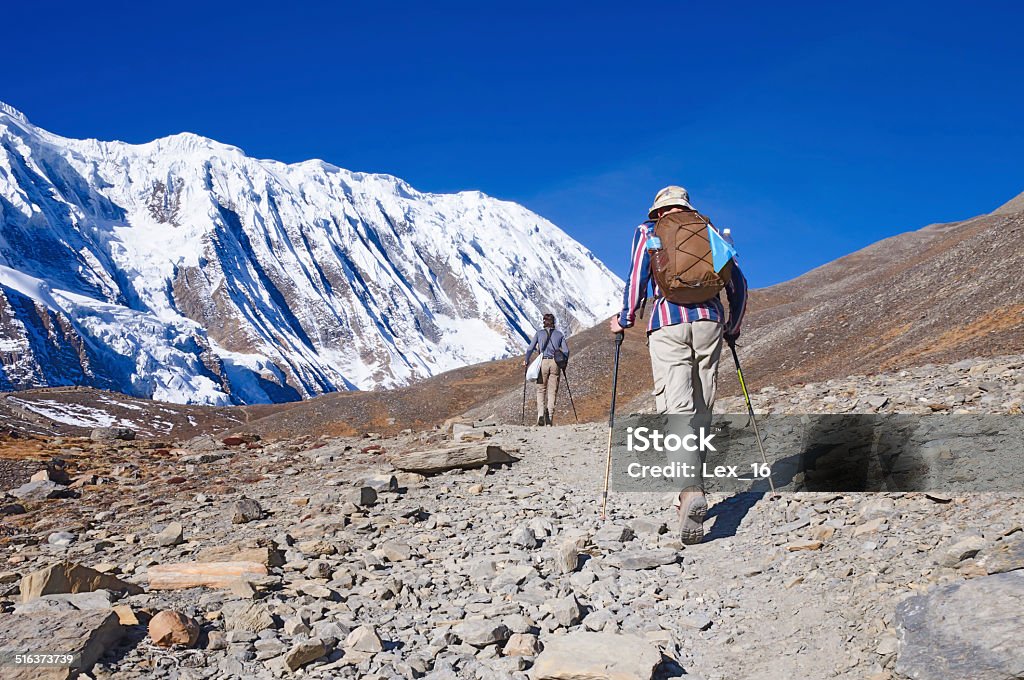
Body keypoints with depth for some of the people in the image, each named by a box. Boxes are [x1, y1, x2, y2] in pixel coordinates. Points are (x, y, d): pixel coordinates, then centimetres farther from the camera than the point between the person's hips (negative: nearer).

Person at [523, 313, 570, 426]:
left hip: (543, 362, -1)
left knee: (541, 390, 9)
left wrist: (526, 361, 14)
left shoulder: (539, 333, 6)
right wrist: (564, 363, 17)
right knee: (552, 391, 7)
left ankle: (541, 414, -9)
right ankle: (549, 416, -1)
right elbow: (566, 351, 3)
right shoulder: (559, 334, 9)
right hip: (555, 363, 1)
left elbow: (530, 349, 1)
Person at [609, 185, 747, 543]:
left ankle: (692, 491, -32)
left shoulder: (647, 232, 14)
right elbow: (737, 282, 17)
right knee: (701, 410, 11)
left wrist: (625, 320, 13)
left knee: (677, 408, -12)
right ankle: (691, 492, 16)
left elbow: (637, 278, 1)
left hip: (668, 321, -3)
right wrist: (732, 328, 28)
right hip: (709, 321, 3)